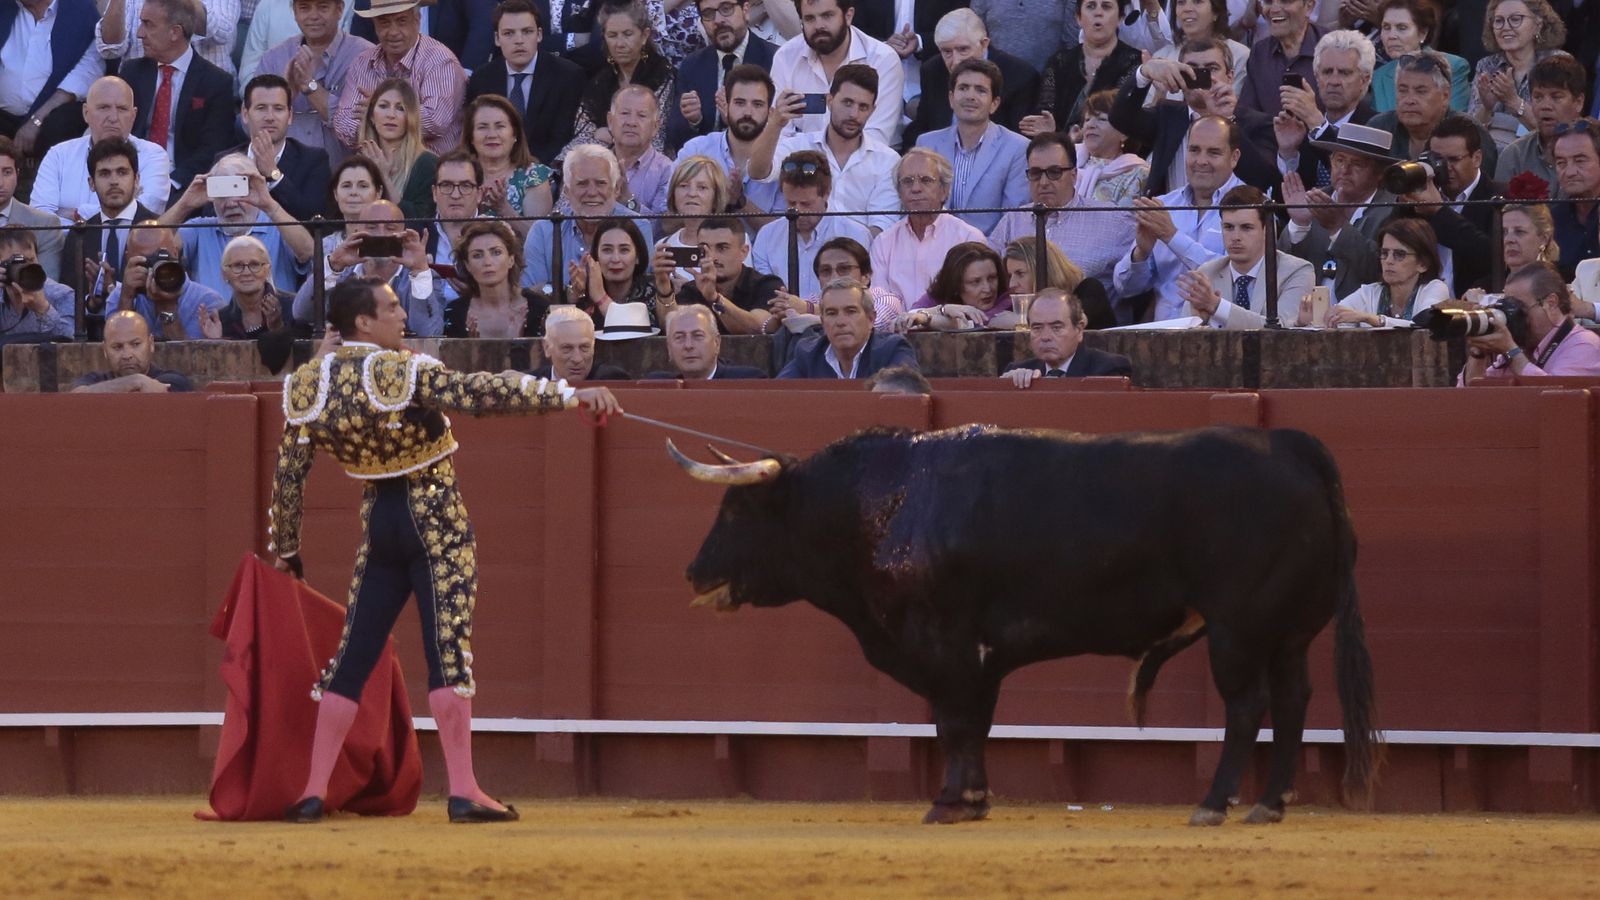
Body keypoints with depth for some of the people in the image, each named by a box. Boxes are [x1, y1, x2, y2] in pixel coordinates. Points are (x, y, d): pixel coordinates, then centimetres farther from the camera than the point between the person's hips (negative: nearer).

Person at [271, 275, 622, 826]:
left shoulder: (307, 388, -1)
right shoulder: (406, 373, -18)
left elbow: (288, 476, 4)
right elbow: (482, 394, -29)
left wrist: (284, 548, 16)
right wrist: (568, 395, -30)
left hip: (377, 524, 5)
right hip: (437, 524, -5)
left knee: (352, 657, 9)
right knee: (449, 652, -7)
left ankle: (314, 792, 8)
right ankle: (463, 791, -12)